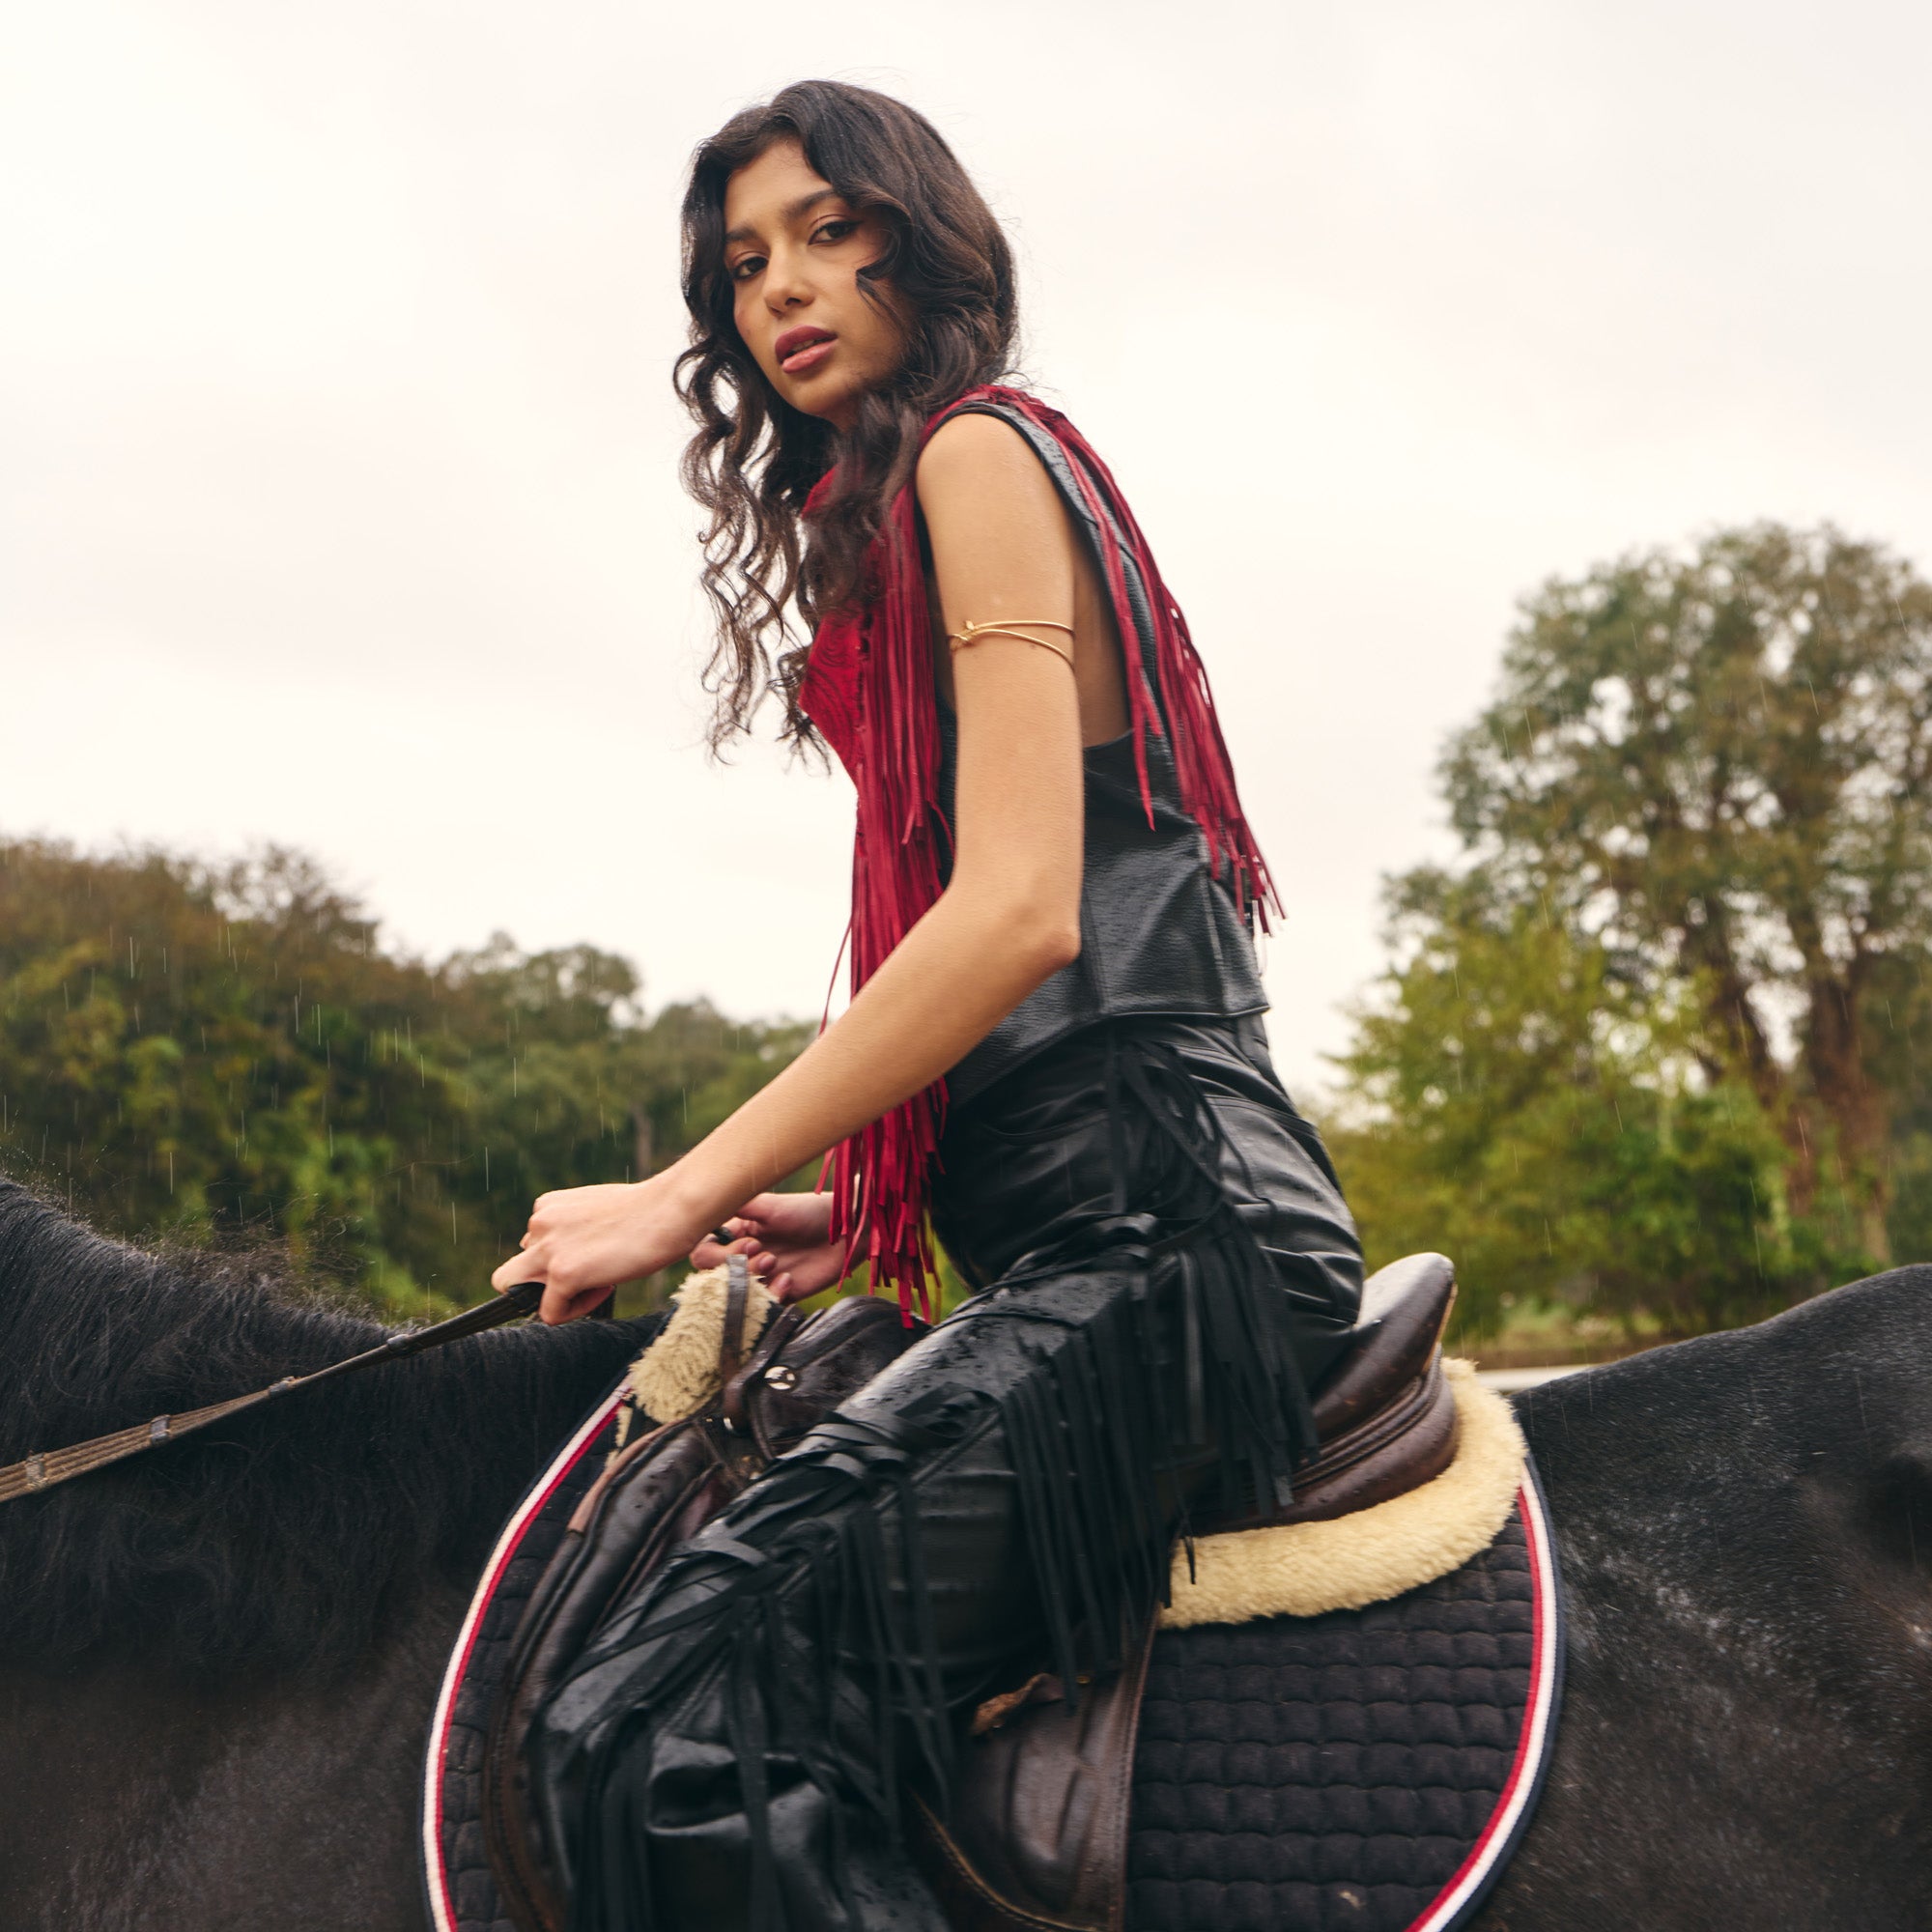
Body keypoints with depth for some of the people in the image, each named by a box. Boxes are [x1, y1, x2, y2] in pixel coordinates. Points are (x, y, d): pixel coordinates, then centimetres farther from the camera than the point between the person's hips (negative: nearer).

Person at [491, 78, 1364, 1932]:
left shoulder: (976, 456, -2)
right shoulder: (887, 532, 27)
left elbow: (1022, 910, -15)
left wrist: (684, 1195, -13)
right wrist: (871, 1204, 19)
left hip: (1158, 1229, -11)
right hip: (1126, 1237, 11)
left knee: (658, 1739, -26)